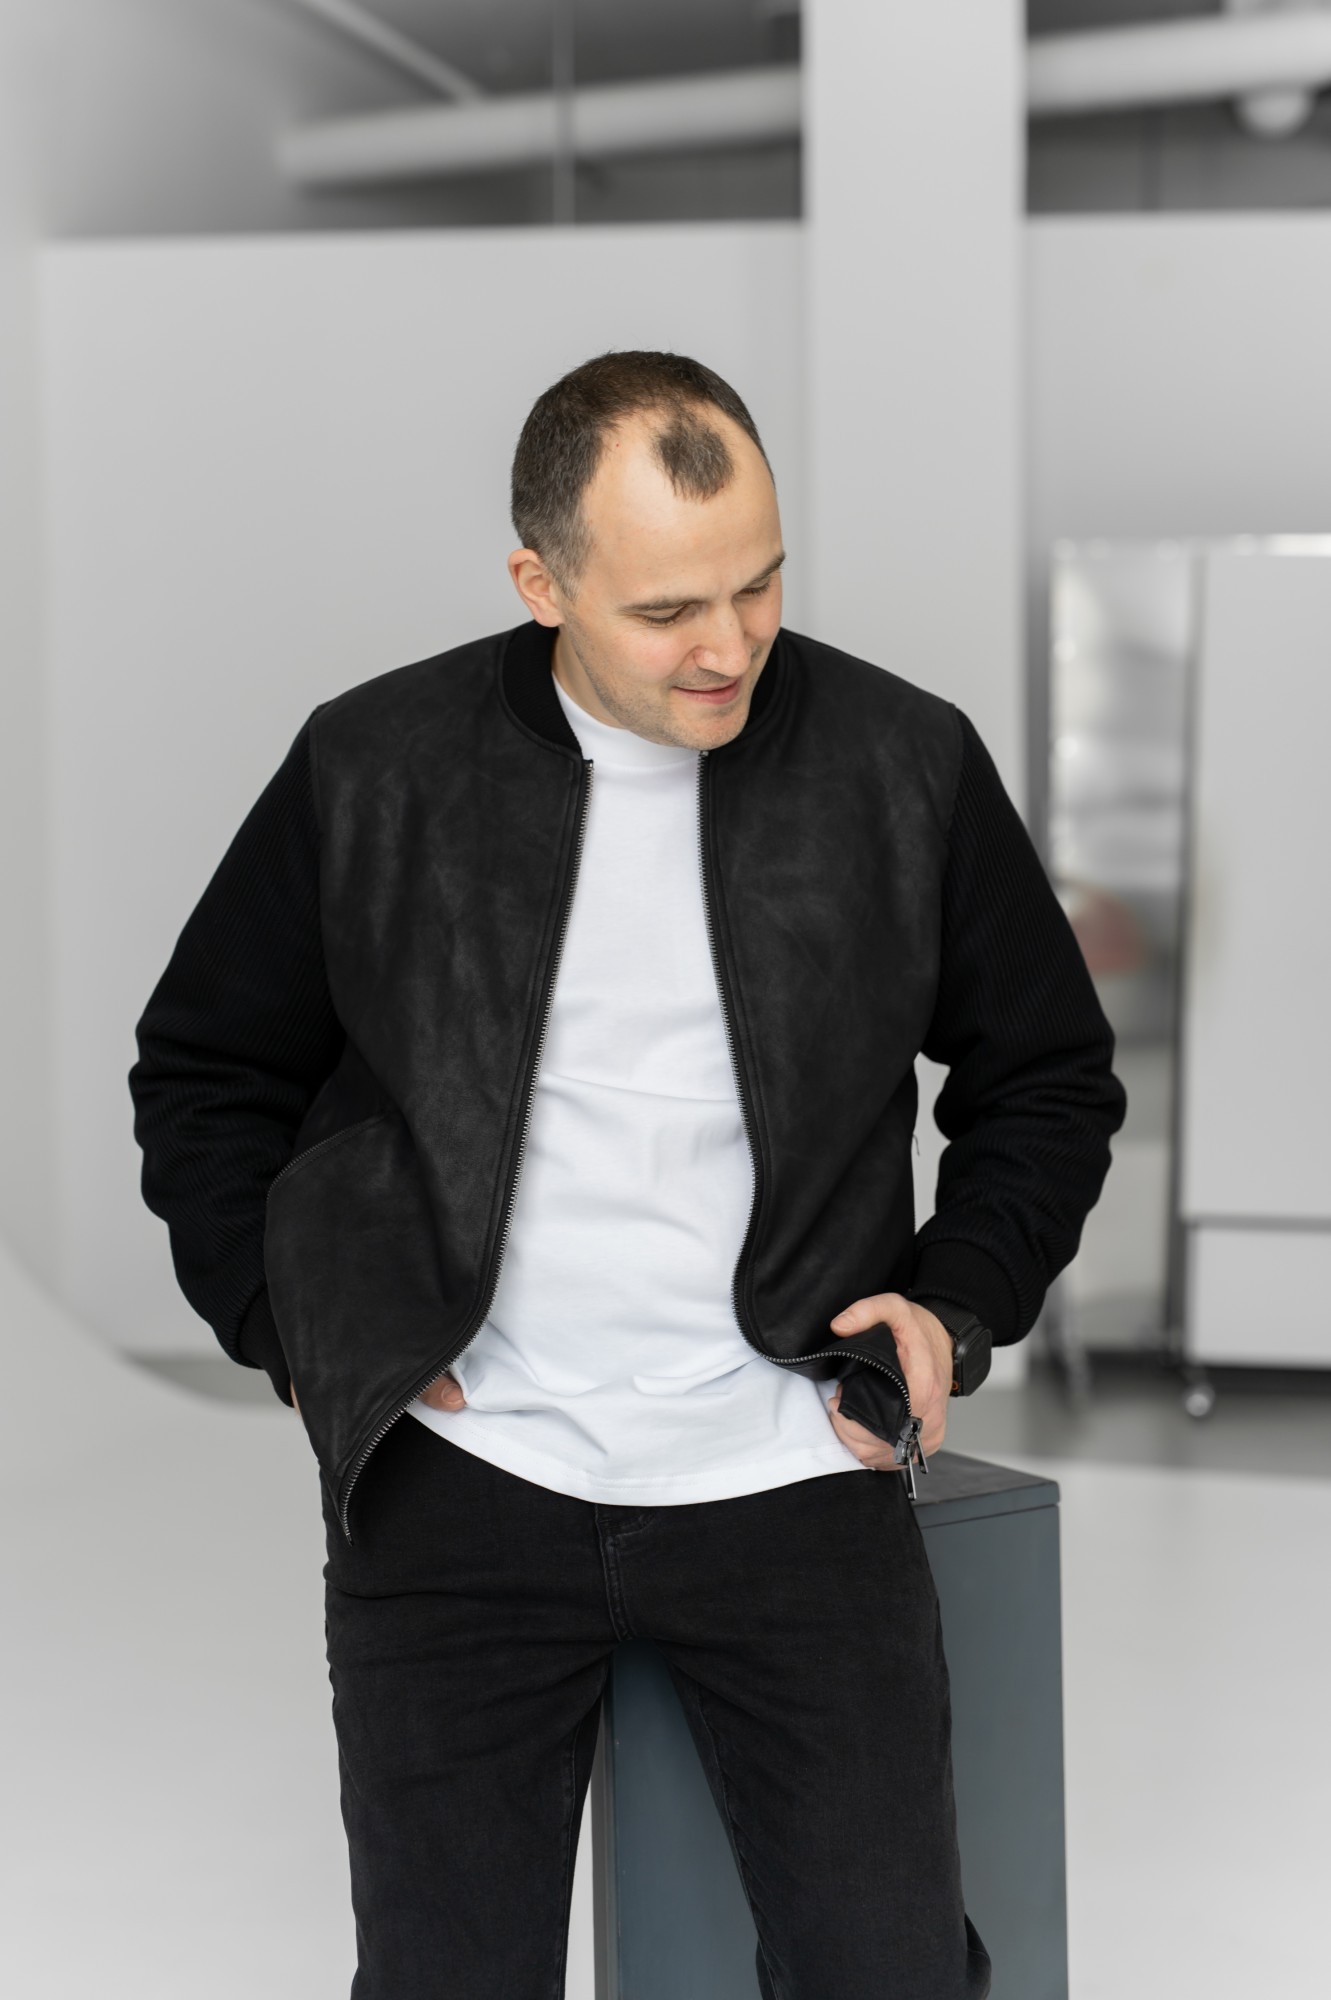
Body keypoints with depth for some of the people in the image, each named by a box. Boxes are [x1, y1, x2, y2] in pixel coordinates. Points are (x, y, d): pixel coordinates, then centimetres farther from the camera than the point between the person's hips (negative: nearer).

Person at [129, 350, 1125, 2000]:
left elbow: (1049, 1079, 12)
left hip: (788, 1475, 0)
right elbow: (204, 1073, 11)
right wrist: (292, 1333, 1)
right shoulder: (373, 769, -1)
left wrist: (956, 1304, -1)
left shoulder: (907, 765, 0)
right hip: (462, 1478, 0)